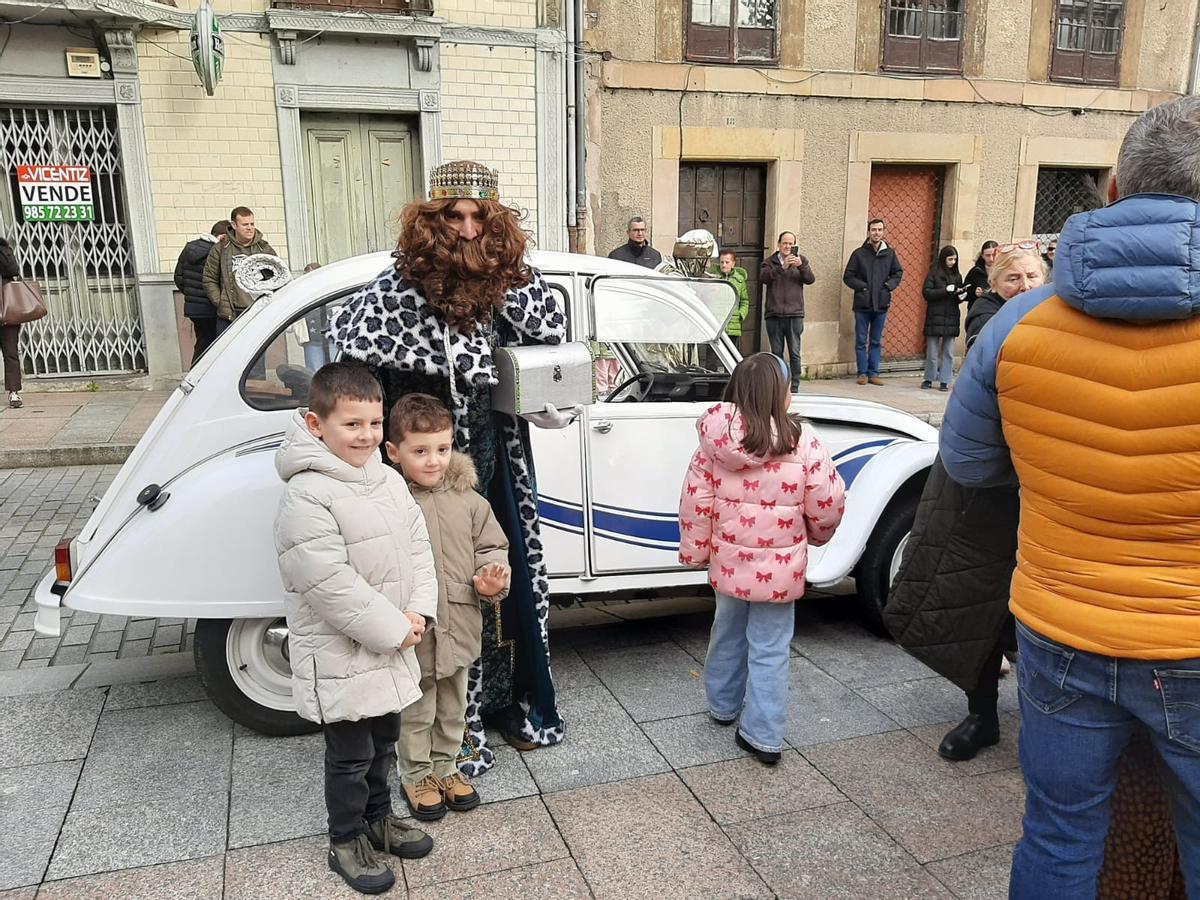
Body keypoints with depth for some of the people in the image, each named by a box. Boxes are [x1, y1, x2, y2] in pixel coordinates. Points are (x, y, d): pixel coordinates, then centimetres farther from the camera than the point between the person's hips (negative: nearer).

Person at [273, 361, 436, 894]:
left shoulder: (389, 480, 2)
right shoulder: (306, 498, -23)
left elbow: (418, 547, 5)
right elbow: (332, 585, -26)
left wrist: (419, 613, -8)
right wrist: (394, 629, -20)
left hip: (392, 645, 7)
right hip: (340, 656, -7)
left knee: (383, 740, 23)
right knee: (350, 755, 9)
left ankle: (378, 818, 43)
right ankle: (346, 841, 30)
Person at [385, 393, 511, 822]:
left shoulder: (467, 500, -2)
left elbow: (492, 547, 6)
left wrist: (492, 580, -13)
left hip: (459, 626, 4)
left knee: (453, 706, 22)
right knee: (416, 711, 15)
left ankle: (445, 766, 43)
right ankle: (416, 774, 36)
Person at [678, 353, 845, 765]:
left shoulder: (715, 439, -7)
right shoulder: (801, 441, -16)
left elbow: (695, 503, -5)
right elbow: (828, 504, -10)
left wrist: (696, 552, 8)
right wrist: (815, 534, 11)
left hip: (729, 563, 3)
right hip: (778, 568, -3)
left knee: (728, 634, 23)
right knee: (769, 650, 8)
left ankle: (723, 705, 42)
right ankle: (762, 737, 13)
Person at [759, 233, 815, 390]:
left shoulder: (801, 260, 10)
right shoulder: (770, 261, 8)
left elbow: (810, 279, -3)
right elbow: (763, 277, -12)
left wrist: (801, 266, -20)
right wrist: (782, 267, -23)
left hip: (795, 314, -1)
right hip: (774, 314, 1)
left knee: (795, 353, -2)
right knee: (776, 352, 7)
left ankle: (794, 387, 3)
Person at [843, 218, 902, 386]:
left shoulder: (890, 253, 6)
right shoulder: (859, 254, -2)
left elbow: (898, 273, 15)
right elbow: (848, 277, 0)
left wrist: (889, 285, -2)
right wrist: (861, 286, -12)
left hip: (881, 304, 2)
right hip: (862, 304, -2)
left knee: (876, 341, 9)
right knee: (861, 341, 3)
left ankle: (873, 373, 16)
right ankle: (862, 373, 11)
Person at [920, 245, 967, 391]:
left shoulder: (957, 276, 12)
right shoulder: (934, 273, -1)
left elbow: (958, 298, 18)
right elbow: (926, 293, -9)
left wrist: (961, 296, -5)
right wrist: (946, 290, -17)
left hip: (951, 318, 4)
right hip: (935, 317, -3)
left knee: (948, 352, 3)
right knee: (932, 351, 2)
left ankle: (944, 381, 9)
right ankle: (929, 379, 15)